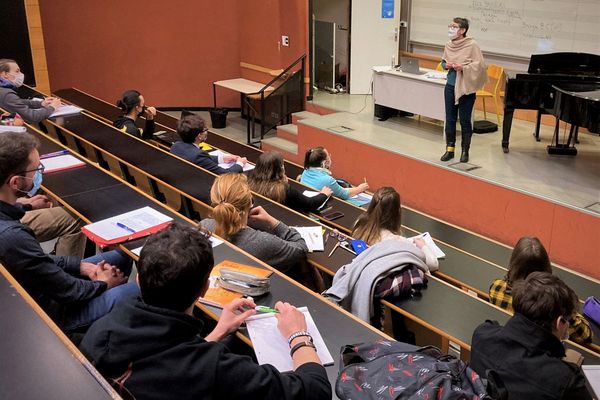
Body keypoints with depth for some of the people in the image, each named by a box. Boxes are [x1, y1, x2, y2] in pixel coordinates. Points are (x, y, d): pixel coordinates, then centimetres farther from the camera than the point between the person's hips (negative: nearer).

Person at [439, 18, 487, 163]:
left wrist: (463, 67, -23)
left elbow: (479, 65, -13)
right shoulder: (449, 45, 2)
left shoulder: (472, 45, -13)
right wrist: (446, 65, -6)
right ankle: (450, 149, 20)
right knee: (450, 119, 9)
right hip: (450, 86, 5)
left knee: (465, 120, 4)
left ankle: (465, 151, 17)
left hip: (466, 88, -4)